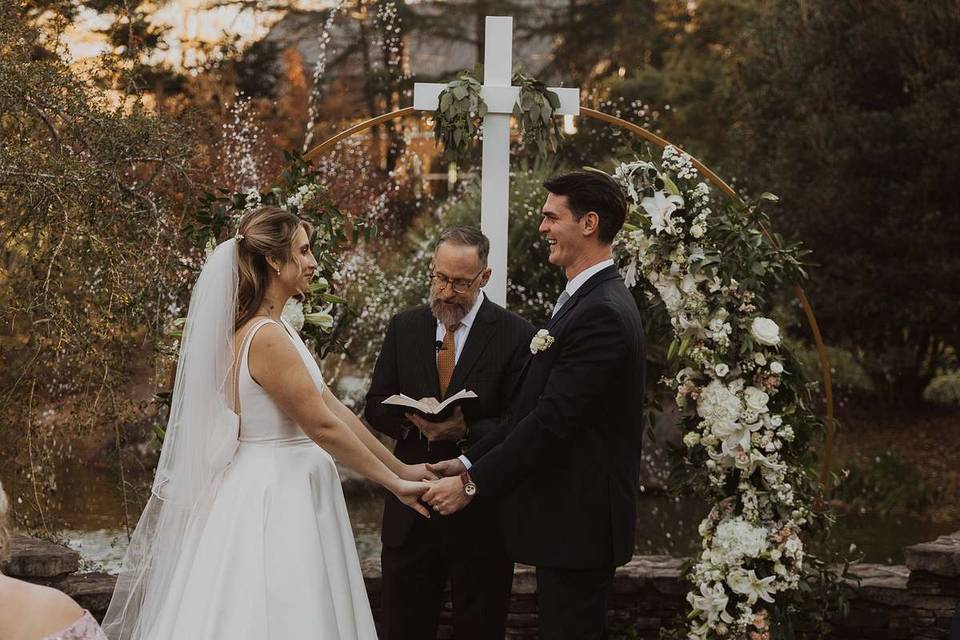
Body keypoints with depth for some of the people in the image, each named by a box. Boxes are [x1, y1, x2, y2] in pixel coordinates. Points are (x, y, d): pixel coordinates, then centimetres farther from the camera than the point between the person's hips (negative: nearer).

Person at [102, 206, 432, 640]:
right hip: (275, 499, -10)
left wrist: (400, 468, 10)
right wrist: (394, 483, -9)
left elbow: (332, 405, 11)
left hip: (284, 492, 10)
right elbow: (322, 425, -17)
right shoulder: (267, 338, -20)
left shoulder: (269, 329, 10)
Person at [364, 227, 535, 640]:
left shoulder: (516, 335, -6)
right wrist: (413, 419, -14)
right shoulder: (404, 327, 6)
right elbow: (376, 408, 7)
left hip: (481, 512, -3)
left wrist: (466, 430, -25)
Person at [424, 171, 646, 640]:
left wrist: (473, 483, -19)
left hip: (579, 522, -10)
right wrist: (469, 461, 6)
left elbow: (552, 420, -23)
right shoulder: (583, 300, 14)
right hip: (571, 517, 10)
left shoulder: (602, 313, -19)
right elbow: (534, 408, 14)